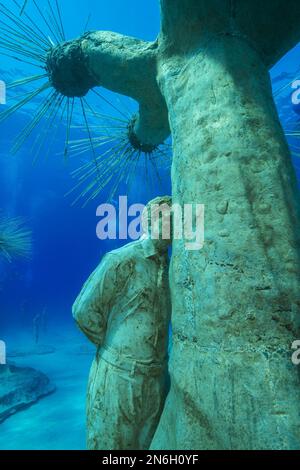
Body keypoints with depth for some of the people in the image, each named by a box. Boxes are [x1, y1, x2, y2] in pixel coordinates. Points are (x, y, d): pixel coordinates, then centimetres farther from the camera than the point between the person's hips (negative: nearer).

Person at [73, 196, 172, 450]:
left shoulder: (169, 266, 6)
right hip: (119, 375, -6)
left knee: (147, 444, 21)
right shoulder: (121, 259, -14)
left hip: (157, 378, 6)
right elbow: (84, 311, -13)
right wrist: (115, 348, -3)